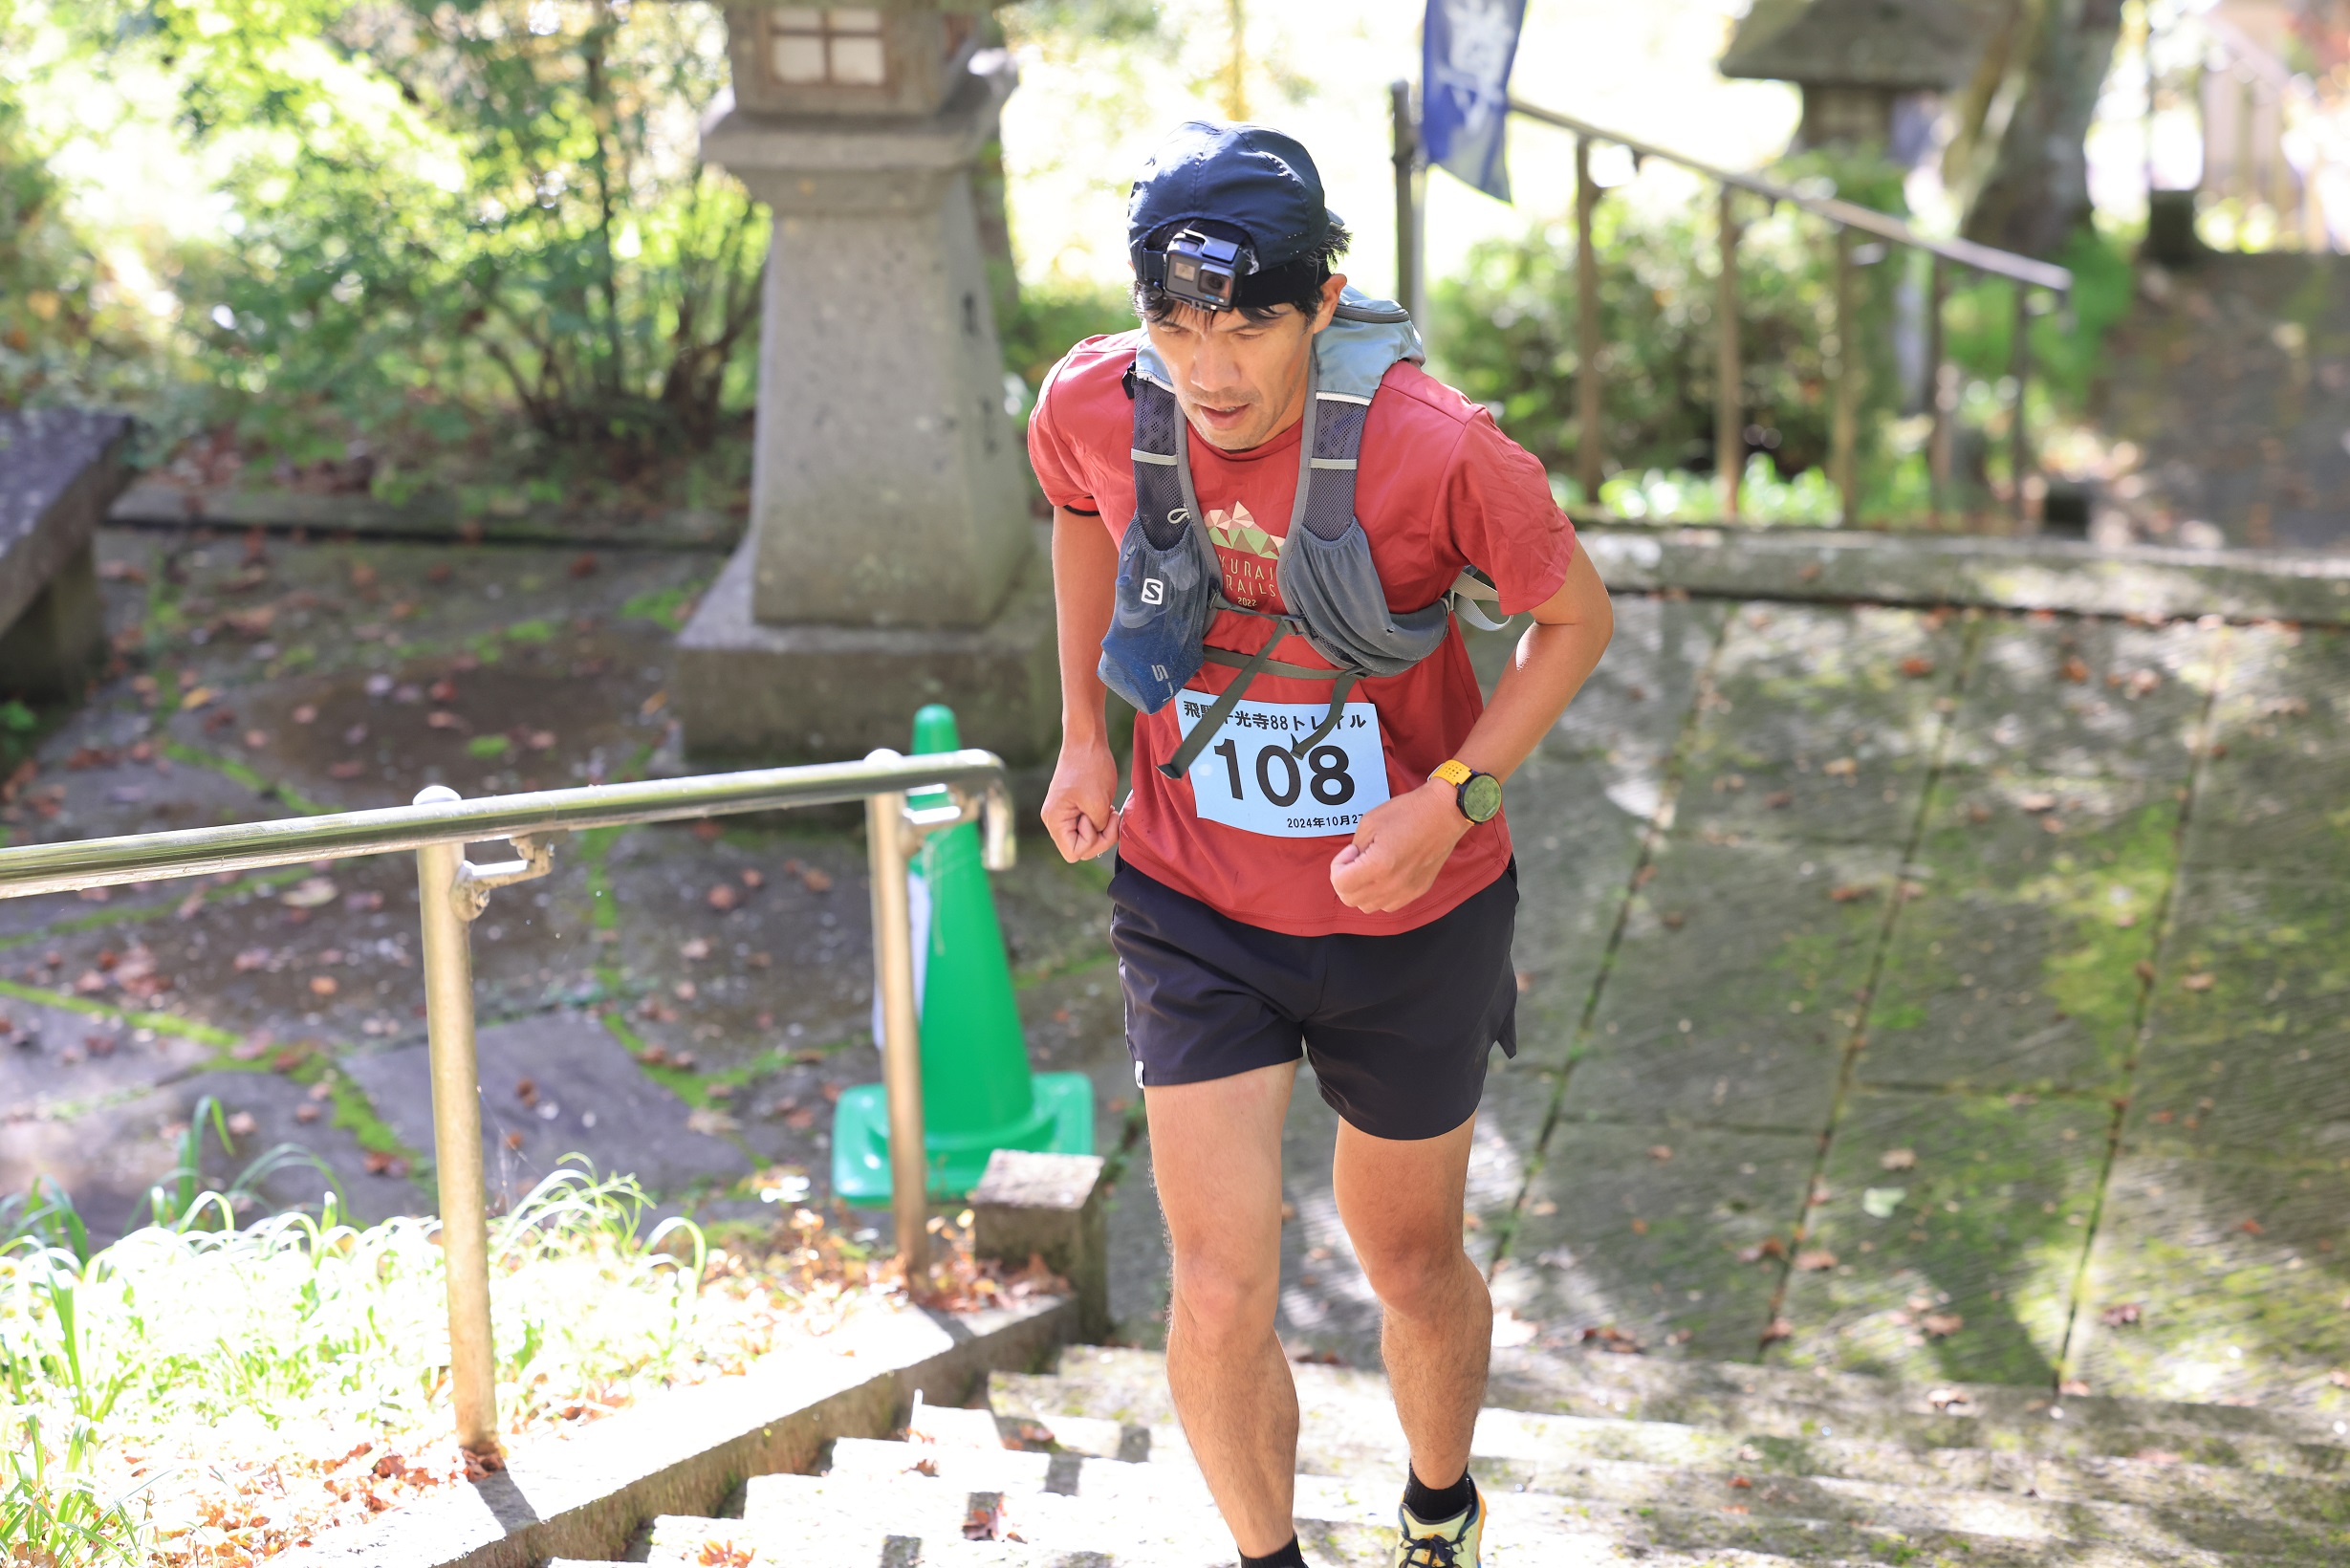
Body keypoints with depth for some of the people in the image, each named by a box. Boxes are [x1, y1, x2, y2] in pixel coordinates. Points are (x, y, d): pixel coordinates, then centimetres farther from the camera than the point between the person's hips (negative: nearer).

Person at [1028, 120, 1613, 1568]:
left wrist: (1452, 800, -21)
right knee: (1220, 1301, -5)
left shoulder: (1435, 447, -26)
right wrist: (1084, 733, 4)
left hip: (1411, 912, -1)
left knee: (1412, 1263, 19)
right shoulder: (1092, 409, -16)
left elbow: (1575, 617, -9)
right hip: (1197, 906, 1)